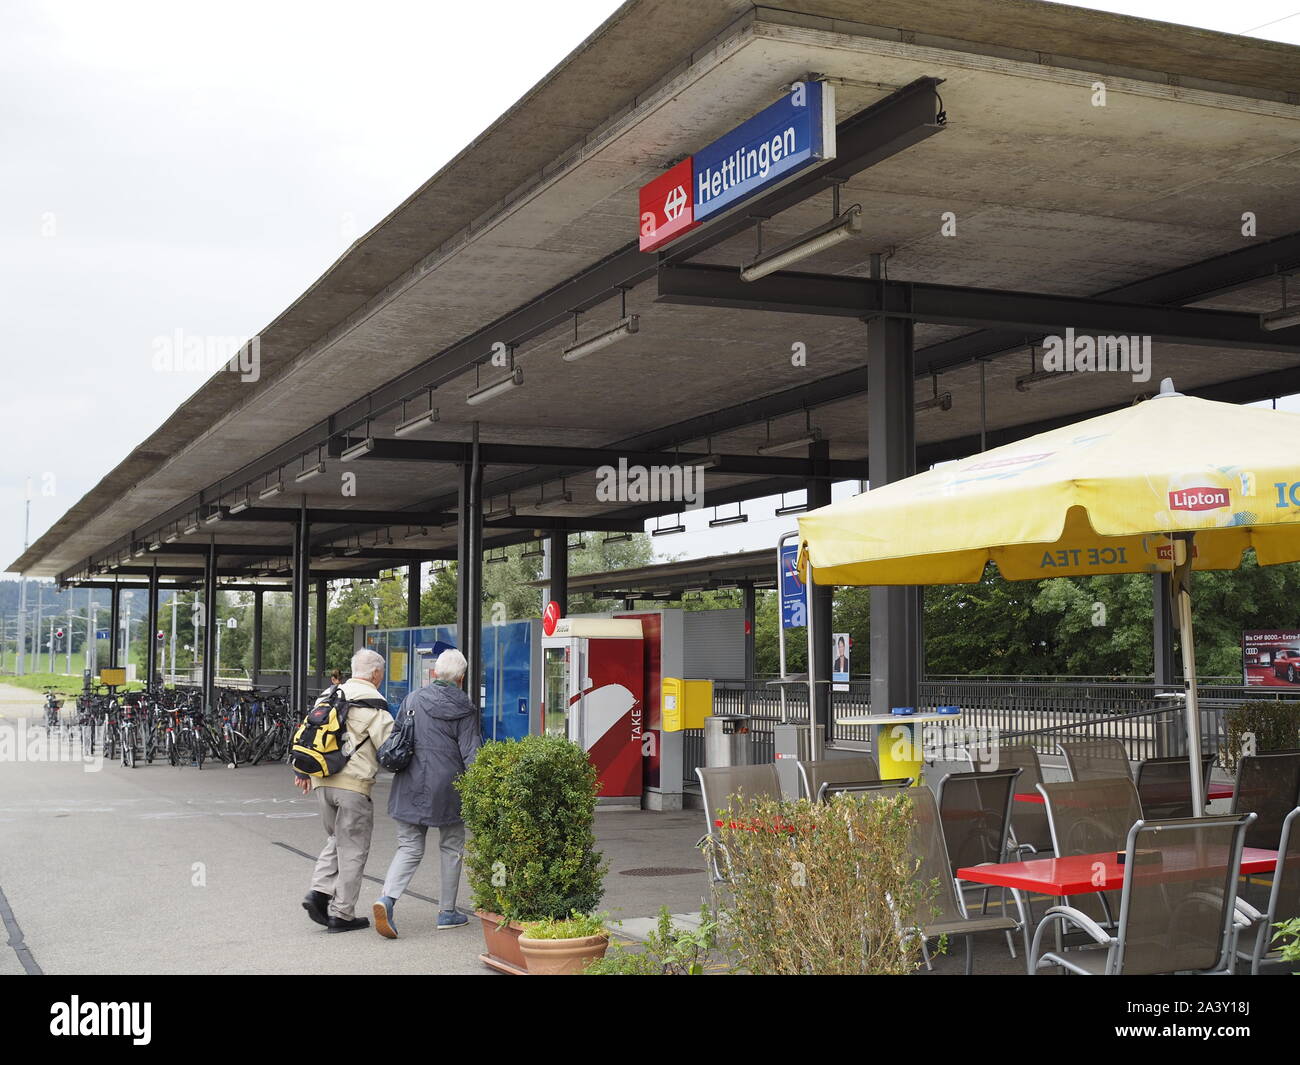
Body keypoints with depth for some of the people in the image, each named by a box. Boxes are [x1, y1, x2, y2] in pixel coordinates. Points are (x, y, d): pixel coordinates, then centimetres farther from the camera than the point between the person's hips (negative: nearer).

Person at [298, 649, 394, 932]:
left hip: (322, 781, 7)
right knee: (352, 849, 3)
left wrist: (303, 771, 29)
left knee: (336, 840, 22)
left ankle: (319, 893, 6)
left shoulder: (327, 696, 14)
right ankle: (341, 914, 7)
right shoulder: (373, 705, -9)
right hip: (353, 784, -7)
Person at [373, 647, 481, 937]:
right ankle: (447, 912, 19)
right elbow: (470, 754, -7)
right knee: (451, 847, 14)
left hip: (410, 787, 3)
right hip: (447, 788, -2)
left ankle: (387, 898, -14)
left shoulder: (413, 699, 4)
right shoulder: (465, 710, -5)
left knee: (409, 848, 9)